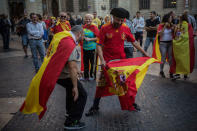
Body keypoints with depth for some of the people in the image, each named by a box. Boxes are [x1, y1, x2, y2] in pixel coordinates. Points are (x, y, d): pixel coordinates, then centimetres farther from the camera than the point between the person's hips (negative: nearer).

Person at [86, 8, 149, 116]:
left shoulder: (126, 29, 1)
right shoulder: (105, 28, -8)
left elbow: (134, 42, 11)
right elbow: (99, 45, -10)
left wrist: (144, 53, 9)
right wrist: (102, 60, -22)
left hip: (122, 60, 3)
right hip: (108, 62, -3)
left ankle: (131, 103, 30)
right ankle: (95, 107, 14)